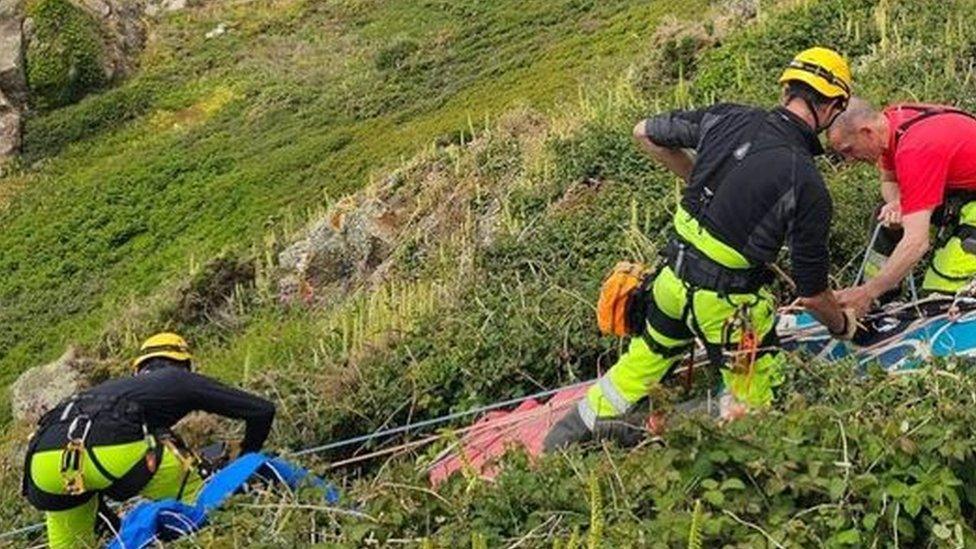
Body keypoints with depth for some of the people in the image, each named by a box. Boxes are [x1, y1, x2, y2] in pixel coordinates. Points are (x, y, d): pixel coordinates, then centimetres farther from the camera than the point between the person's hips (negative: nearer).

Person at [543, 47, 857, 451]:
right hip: (728, 303, -5)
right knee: (753, 403, 21)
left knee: (646, 358, 30)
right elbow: (811, 293, -10)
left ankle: (571, 431, 37)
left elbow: (644, 133, 10)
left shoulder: (726, 118, -6)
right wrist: (843, 325, 12)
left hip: (674, 277, 6)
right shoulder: (808, 187, -19)